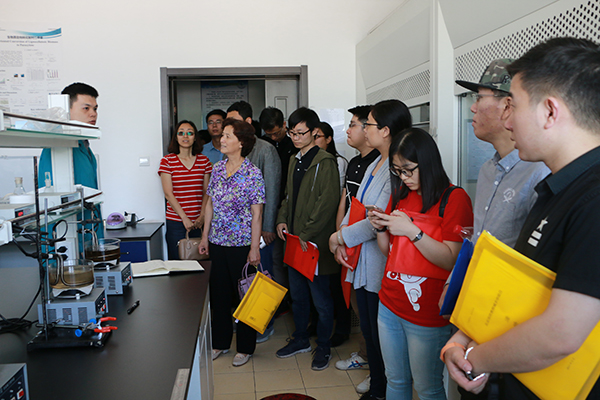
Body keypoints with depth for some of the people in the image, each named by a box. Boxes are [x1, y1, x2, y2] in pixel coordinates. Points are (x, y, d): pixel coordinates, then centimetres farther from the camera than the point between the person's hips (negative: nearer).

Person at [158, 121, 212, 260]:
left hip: (199, 221, 2)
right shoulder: (167, 161, -1)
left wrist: (202, 216, -6)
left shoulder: (204, 160, 7)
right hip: (176, 221, -2)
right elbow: (168, 193, -5)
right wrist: (184, 218, -12)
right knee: (177, 260, 1)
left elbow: (206, 192, 6)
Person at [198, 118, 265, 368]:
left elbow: (256, 214, -11)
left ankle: (245, 347, 24)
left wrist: (254, 248, -13)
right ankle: (220, 342, 32)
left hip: (242, 244, -5)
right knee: (218, 293, 14)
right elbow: (210, 204, 12)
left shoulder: (252, 174, -11)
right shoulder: (217, 169, 5)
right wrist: (205, 237, 10)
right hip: (218, 242, 5)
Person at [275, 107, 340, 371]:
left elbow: (328, 201, -19)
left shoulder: (325, 162, -12)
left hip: (315, 242, -8)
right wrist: (282, 219, 6)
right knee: (297, 295, 19)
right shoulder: (294, 161, 14)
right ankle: (301, 339, 35)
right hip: (295, 240, 8)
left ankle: (323, 347, 22)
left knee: (321, 299, 5)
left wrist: (306, 234, -18)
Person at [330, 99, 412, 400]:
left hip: (382, 266, -9)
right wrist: (340, 242, -2)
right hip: (363, 262, 9)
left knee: (382, 335, 5)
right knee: (368, 330, 20)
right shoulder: (373, 166, 12)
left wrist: (340, 237, -12)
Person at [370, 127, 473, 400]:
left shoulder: (455, 198, -10)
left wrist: (411, 230, -22)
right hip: (389, 305, 6)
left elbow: (451, 260, -16)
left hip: (426, 316, -6)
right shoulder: (400, 195, 9)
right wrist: (380, 227, -3)